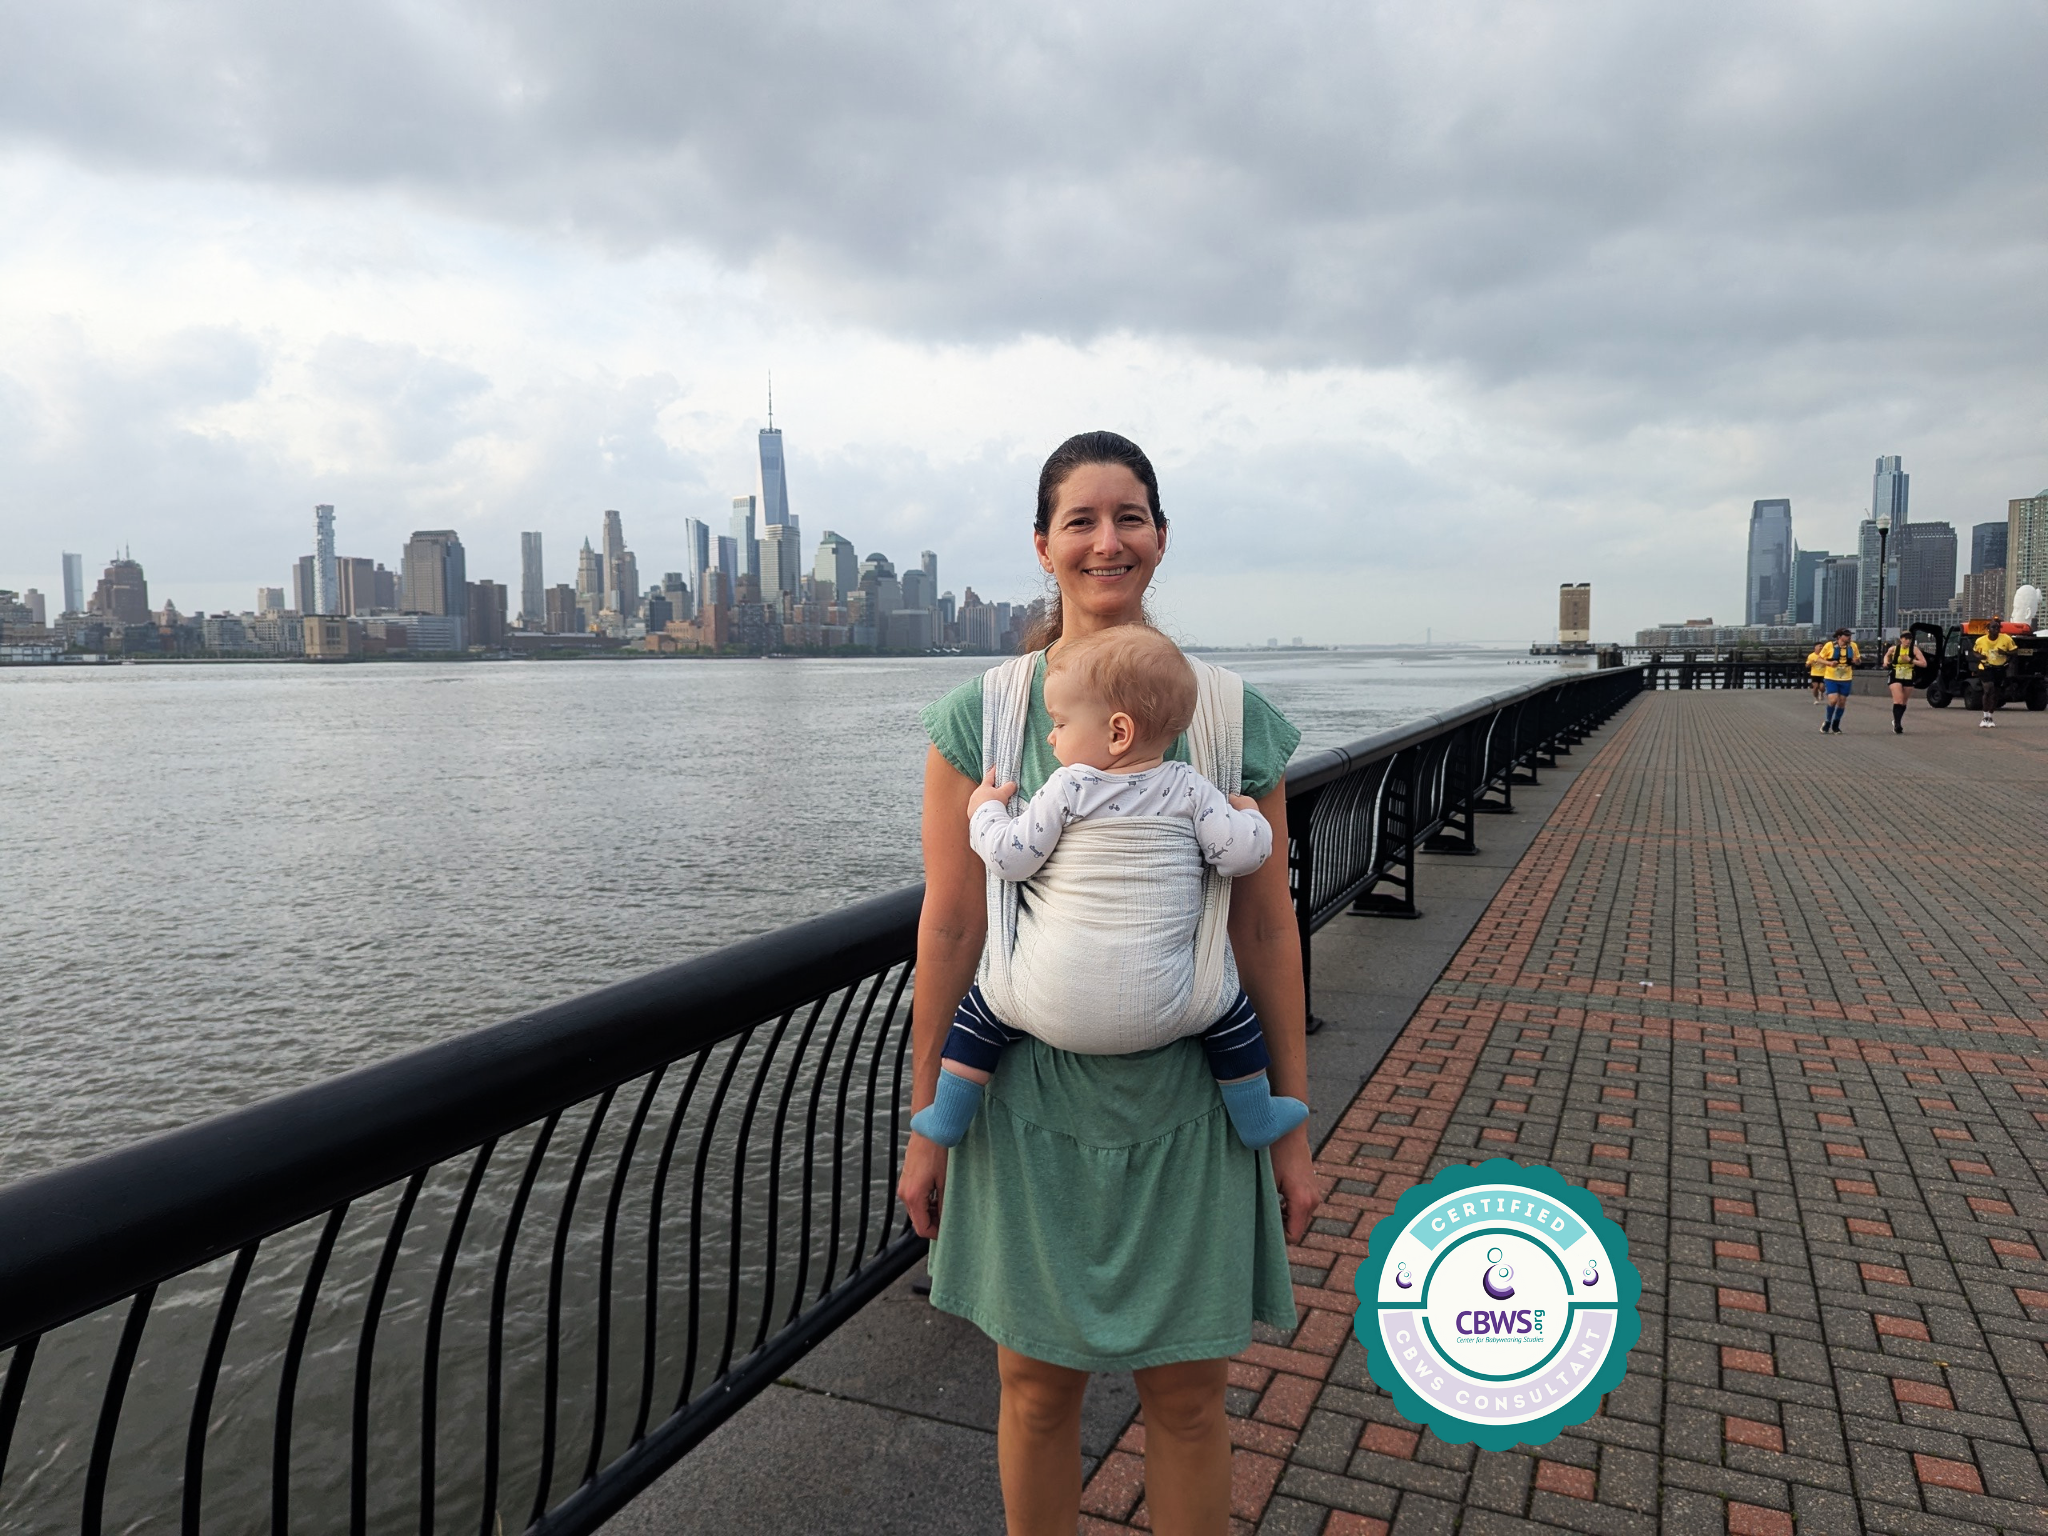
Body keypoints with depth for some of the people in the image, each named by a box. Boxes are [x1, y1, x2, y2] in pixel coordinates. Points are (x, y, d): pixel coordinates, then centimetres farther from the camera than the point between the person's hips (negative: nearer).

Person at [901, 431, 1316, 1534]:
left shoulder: (1232, 716, -1)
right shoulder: (981, 713, -4)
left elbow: (1268, 924, 1)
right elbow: (950, 923, -3)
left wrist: (1292, 1127, 2)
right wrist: (926, 1124, 0)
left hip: (1188, 1100, 1)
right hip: (1034, 1098, 0)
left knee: (1188, 1394, 13)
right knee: (1037, 1387, 14)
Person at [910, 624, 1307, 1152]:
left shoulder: (1069, 788, -6)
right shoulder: (1190, 789, 0)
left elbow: (1011, 858, -6)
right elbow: (1242, 854, -2)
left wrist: (985, 811, 14)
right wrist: (1249, 815, 20)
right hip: (1157, 1011, 2)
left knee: (980, 1006, 23)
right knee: (1231, 1006, 26)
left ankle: (947, 1119, 29)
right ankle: (1256, 1118, 34)